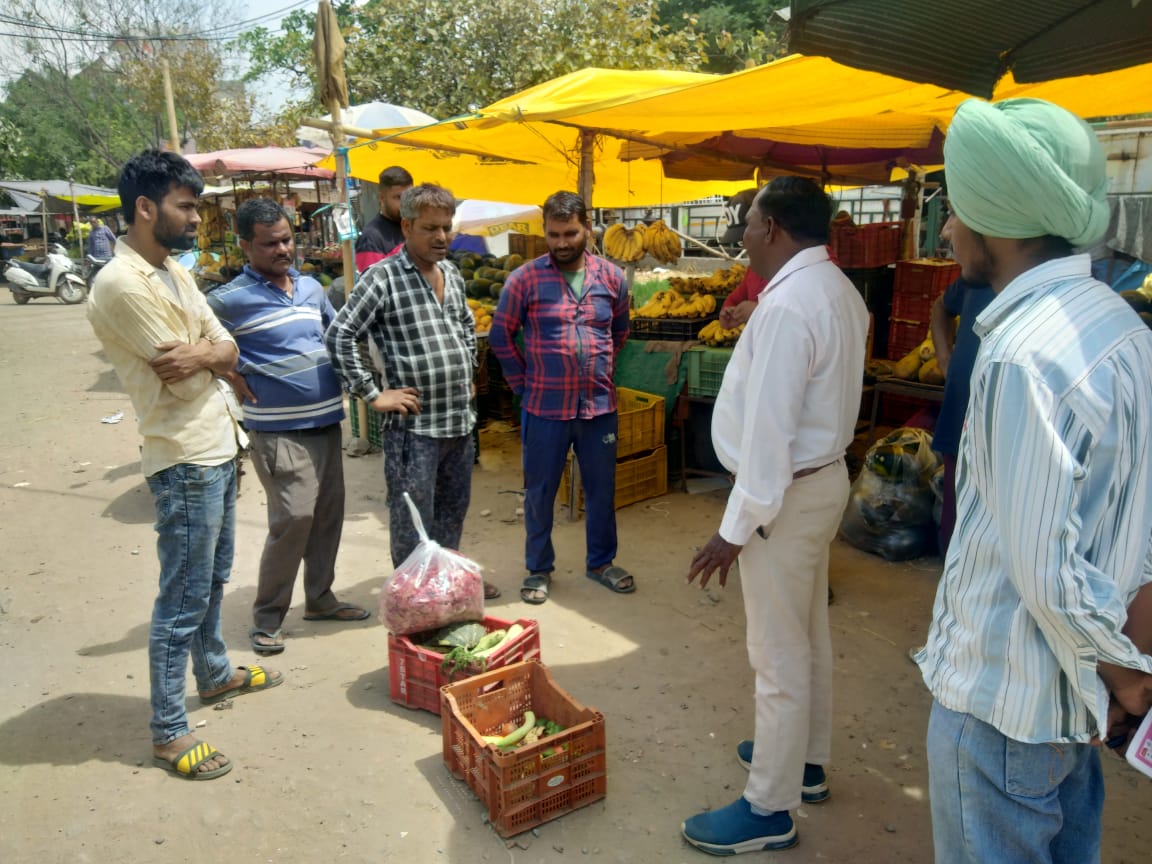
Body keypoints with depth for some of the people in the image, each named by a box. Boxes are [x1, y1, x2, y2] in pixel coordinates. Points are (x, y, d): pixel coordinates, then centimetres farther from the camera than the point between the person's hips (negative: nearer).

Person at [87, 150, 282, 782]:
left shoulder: (174, 272, 11)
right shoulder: (122, 284, -18)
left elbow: (227, 351, 6)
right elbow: (179, 373, -19)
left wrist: (200, 352, -14)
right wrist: (213, 349, 0)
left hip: (216, 449, 9)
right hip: (184, 461, -9)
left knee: (213, 578, 24)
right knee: (183, 599, 0)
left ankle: (214, 674, 43)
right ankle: (167, 733, 13)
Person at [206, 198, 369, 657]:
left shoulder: (312, 287, 10)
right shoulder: (230, 299, -10)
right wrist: (234, 378, -9)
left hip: (327, 421, 7)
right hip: (280, 430, -7)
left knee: (328, 512, 13)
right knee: (293, 518, -9)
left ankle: (319, 597, 30)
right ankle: (267, 618, 8)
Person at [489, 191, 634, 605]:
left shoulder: (612, 277, 2)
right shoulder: (525, 278, -7)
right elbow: (500, 335, 1)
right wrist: (523, 383, 0)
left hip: (600, 405, 3)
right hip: (545, 407, -2)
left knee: (601, 489, 14)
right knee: (540, 492, 9)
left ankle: (601, 562, 33)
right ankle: (539, 569, 27)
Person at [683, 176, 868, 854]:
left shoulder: (788, 305, -24)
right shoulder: (839, 291, 7)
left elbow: (768, 430, -26)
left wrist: (737, 528, -21)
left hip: (788, 493, -10)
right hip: (824, 477, 10)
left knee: (780, 652, 2)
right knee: (810, 634, 22)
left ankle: (770, 810, 18)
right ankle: (805, 760, 41)